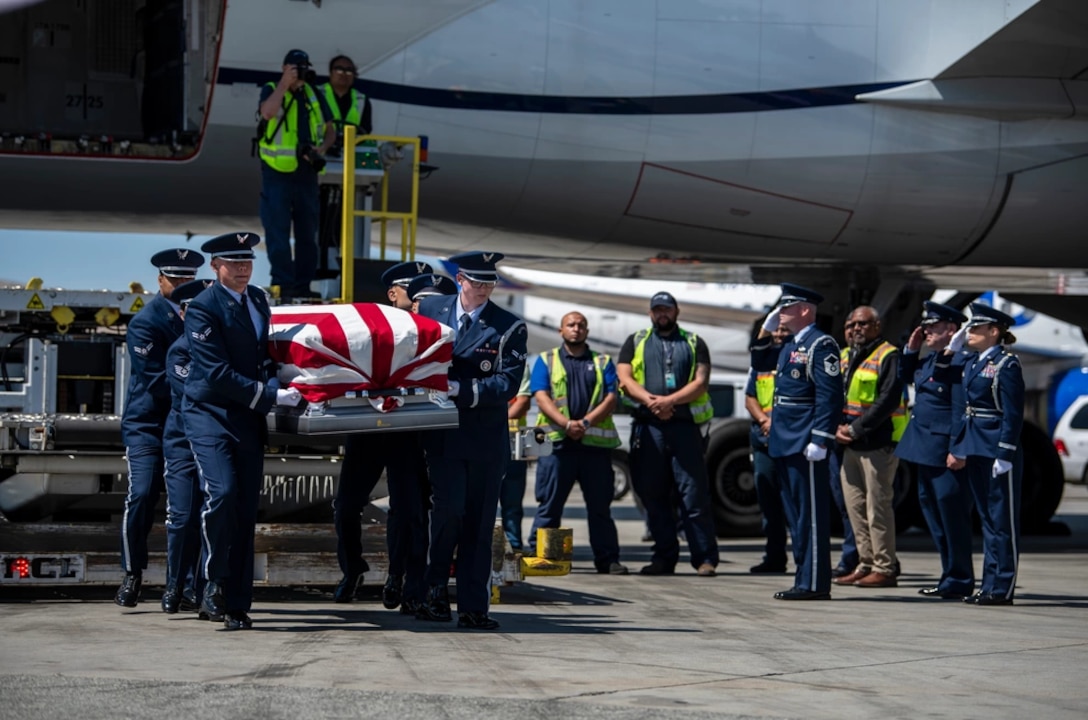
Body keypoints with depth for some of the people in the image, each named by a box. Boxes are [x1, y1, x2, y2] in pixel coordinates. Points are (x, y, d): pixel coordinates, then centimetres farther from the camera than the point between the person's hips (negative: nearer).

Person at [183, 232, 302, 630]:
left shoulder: (258, 299, 12)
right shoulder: (203, 307, -11)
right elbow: (217, 372, -18)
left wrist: (274, 385, 5)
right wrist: (271, 395, -19)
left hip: (248, 418, 6)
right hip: (210, 414, -6)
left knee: (246, 511, 3)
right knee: (221, 493, -24)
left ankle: (236, 604, 8)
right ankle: (214, 584, -7)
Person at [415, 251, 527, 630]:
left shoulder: (509, 327, 1)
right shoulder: (429, 310, 7)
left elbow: (508, 382, -8)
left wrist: (461, 389, -18)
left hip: (487, 439, 0)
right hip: (444, 436, 0)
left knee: (478, 523, 4)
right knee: (448, 510, -14)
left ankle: (473, 607, 10)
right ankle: (436, 588, 6)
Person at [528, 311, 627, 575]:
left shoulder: (603, 362, 17)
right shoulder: (546, 360, 13)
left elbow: (611, 397, 4)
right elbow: (541, 396, 0)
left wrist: (586, 422, -11)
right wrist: (566, 424, -15)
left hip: (595, 443, 1)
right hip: (557, 441, -1)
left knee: (600, 505, 4)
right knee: (549, 504, -2)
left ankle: (608, 559, 7)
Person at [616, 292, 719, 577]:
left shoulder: (694, 343, 14)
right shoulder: (635, 342, 17)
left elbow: (701, 382, 1)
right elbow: (625, 378, 4)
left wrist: (670, 400, -14)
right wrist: (650, 400, -13)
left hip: (685, 424, -2)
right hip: (647, 425, 2)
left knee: (694, 493, -7)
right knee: (653, 494, 3)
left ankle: (705, 558, -5)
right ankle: (664, 557, 9)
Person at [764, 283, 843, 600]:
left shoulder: (821, 345, -12)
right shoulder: (789, 346, 18)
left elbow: (830, 396, -18)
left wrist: (819, 441, -23)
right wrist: (767, 328, 21)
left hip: (805, 443, -10)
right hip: (785, 443, 10)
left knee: (810, 513, -7)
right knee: (795, 514, 13)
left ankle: (814, 583, -5)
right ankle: (805, 578, 18)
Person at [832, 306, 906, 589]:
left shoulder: (888, 357, -8)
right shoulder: (844, 357, 16)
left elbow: (888, 400, -17)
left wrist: (855, 429, -18)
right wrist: (838, 427, -5)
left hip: (878, 443, -8)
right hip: (848, 445, 8)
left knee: (878, 507, -6)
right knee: (855, 506, 9)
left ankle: (884, 569, -2)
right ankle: (866, 564, 16)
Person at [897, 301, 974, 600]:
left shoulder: (962, 361, -16)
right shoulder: (931, 359, 13)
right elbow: (905, 377, 30)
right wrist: (911, 349, 14)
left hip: (946, 449, -10)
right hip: (925, 446, 10)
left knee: (951, 511, -5)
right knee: (930, 506, 14)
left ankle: (959, 580, 2)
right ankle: (951, 575, 22)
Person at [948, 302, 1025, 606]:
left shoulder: (1007, 365, -10)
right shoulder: (970, 363, 14)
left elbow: (1013, 414, -14)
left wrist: (1004, 455, -18)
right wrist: (957, 448, 13)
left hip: (997, 450, -8)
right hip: (975, 451, 9)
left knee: (1003, 520, -2)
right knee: (986, 518, 12)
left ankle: (1003, 588, 1)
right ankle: (990, 584, 16)